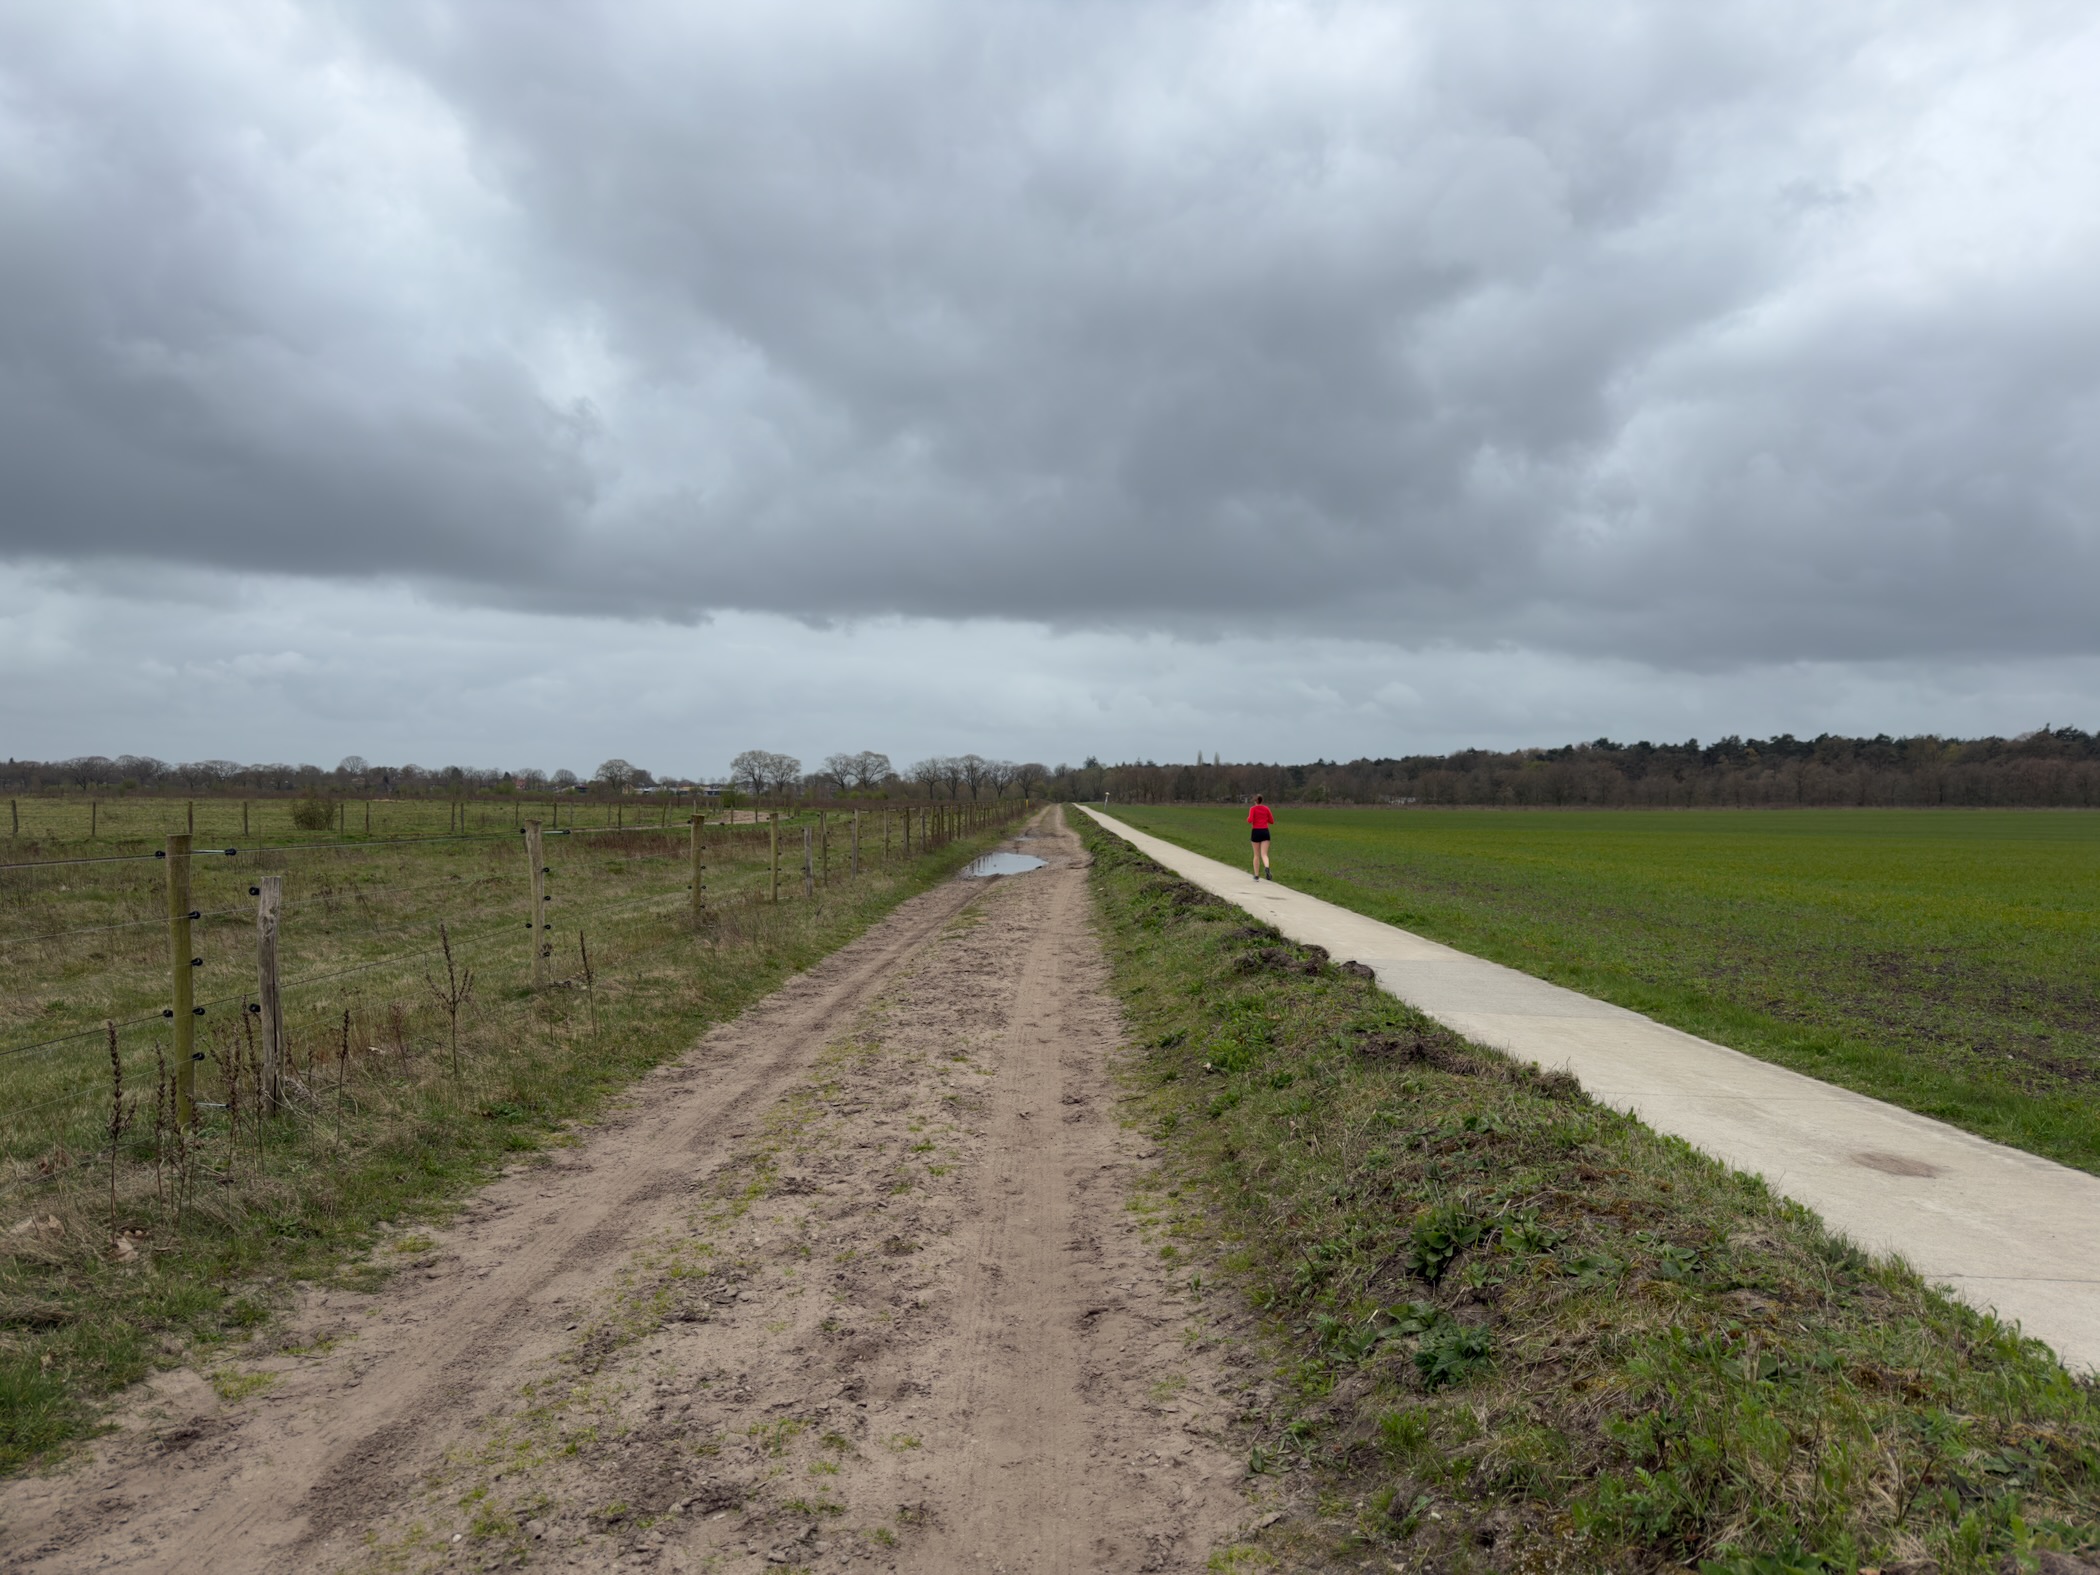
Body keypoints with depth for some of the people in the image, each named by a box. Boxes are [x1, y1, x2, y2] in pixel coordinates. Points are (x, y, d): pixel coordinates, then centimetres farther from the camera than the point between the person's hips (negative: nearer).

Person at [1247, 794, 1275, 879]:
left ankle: (1257, 875, 15)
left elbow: (1250, 820, -15)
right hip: (1265, 832, 1)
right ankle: (1267, 868, -35)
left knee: (1256, 855, 11)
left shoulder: (1253, 809, -3)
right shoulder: (1266, 808, 6)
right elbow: (1272, 821, 8)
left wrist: (1248, 819, 8)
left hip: (1256, 832, -1)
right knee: (1264, 854, -4)